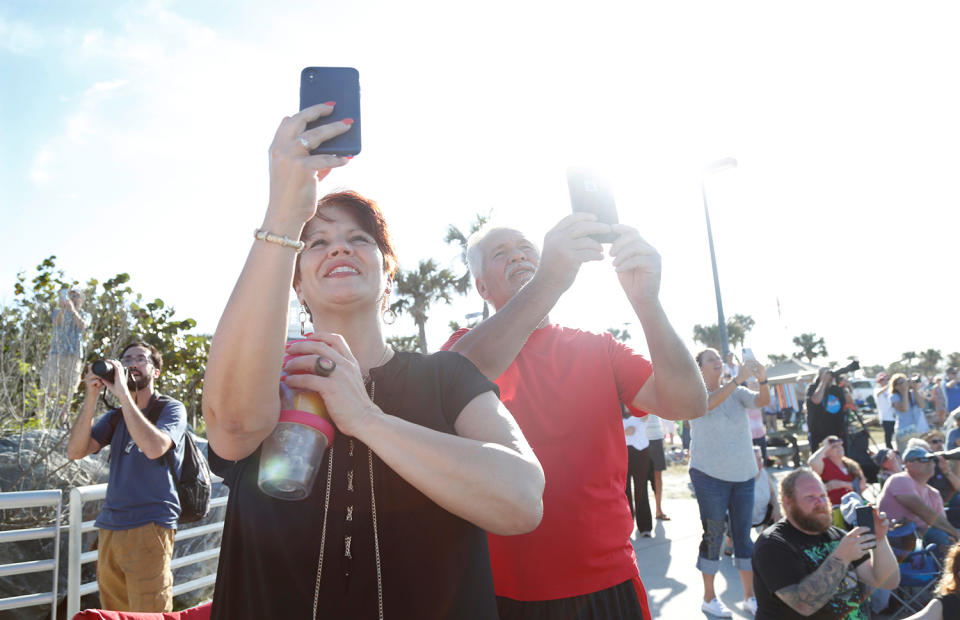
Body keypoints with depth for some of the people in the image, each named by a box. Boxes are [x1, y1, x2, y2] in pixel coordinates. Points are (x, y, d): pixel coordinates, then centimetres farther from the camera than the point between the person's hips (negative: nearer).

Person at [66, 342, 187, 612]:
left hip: (149, 528, -6)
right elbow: (75, 451, 3)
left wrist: (122, 393, -18)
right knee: (113, 613, 13)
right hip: (109, 528, 6)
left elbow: (154, 447, -21)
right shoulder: (115, 417, 17)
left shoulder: (171, 408, 0)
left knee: (149, 613, -5)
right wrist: (91, 397, -6)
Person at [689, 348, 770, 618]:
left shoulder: (737, 392, 6)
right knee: (713, 534, 2)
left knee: (743, 534, 10)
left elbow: (762, 401, -9)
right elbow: (708, 403, -26)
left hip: (743, 474, 4)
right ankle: (709, 598, 15)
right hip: (710, 475, -4)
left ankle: (750, 595, 22)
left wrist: (762, 379, -28)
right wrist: (738, 378, -32)